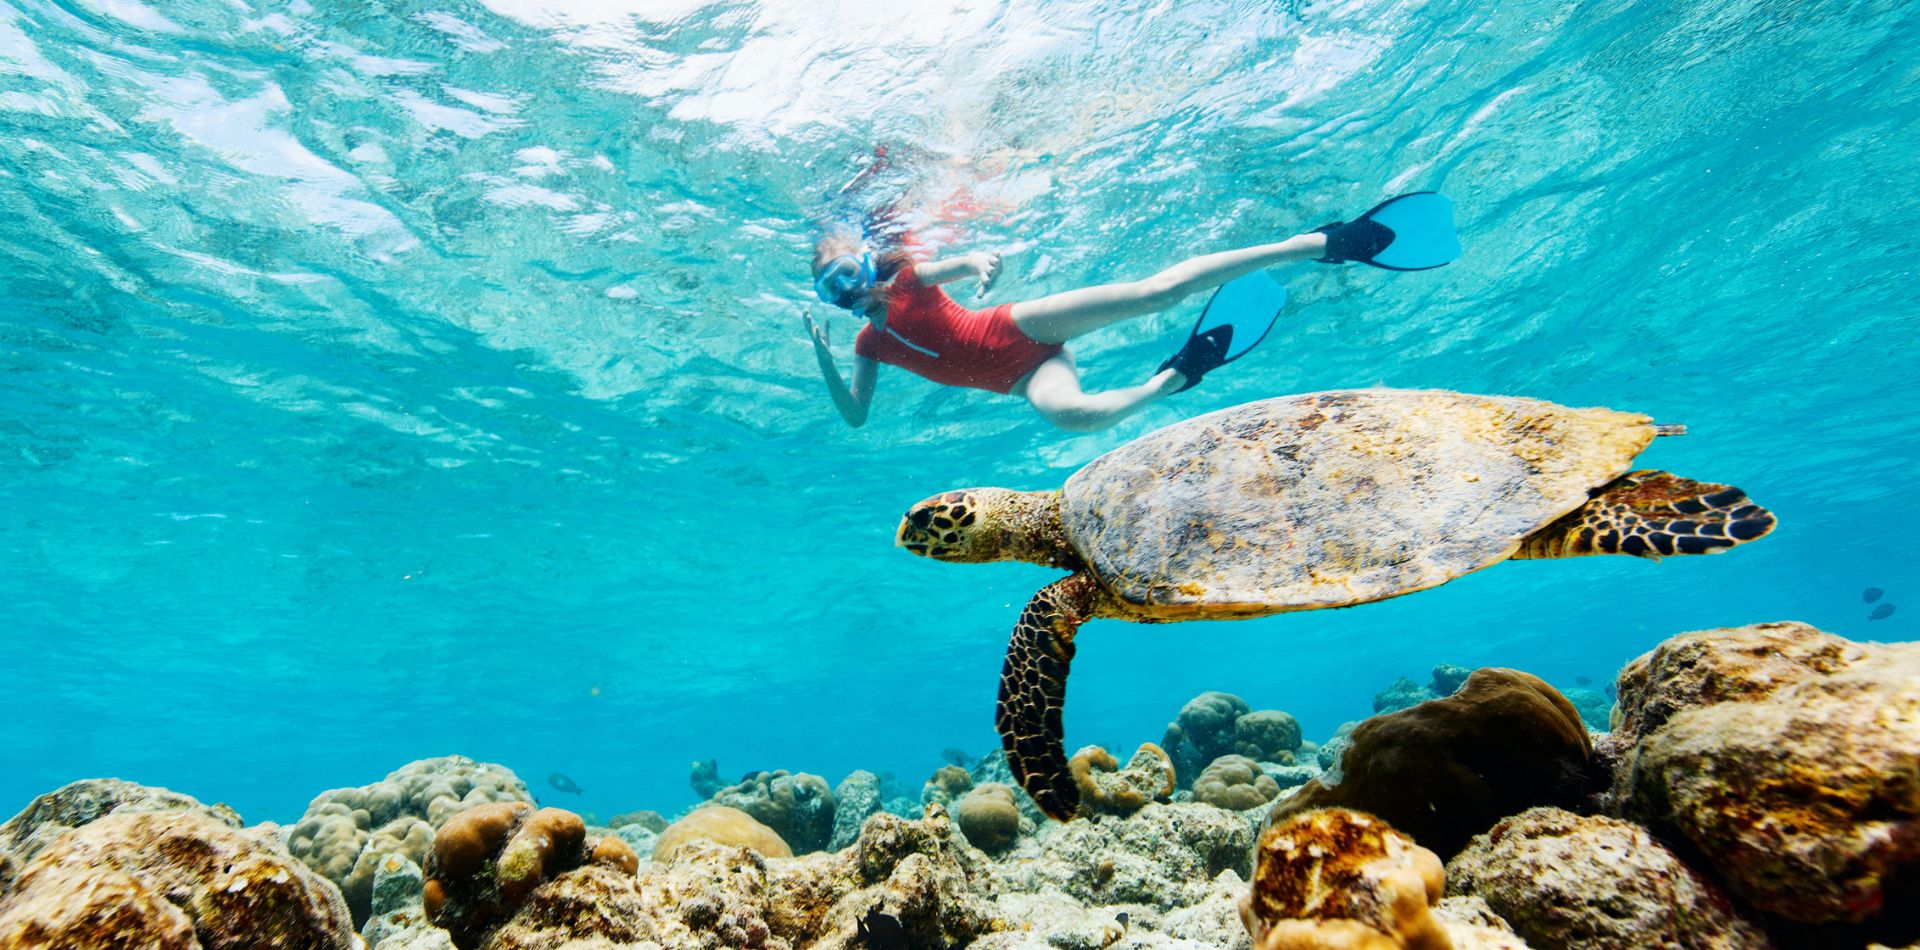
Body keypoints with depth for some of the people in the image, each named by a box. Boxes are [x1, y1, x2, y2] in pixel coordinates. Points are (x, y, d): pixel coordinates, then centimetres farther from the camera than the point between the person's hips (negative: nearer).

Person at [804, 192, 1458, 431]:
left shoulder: (908, 277, 4)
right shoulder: (870, 344, 16)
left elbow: (970, 260, -11)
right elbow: (855, 415, 13)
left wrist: (982, 265, -37)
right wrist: (823, 358, -1)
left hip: (1018, 328, -3)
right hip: (1022, 377, 3)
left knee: (1154, 291, -23)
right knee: (1071, 413, -33)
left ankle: (1325, 242, -17)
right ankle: (1171, 377, -4)